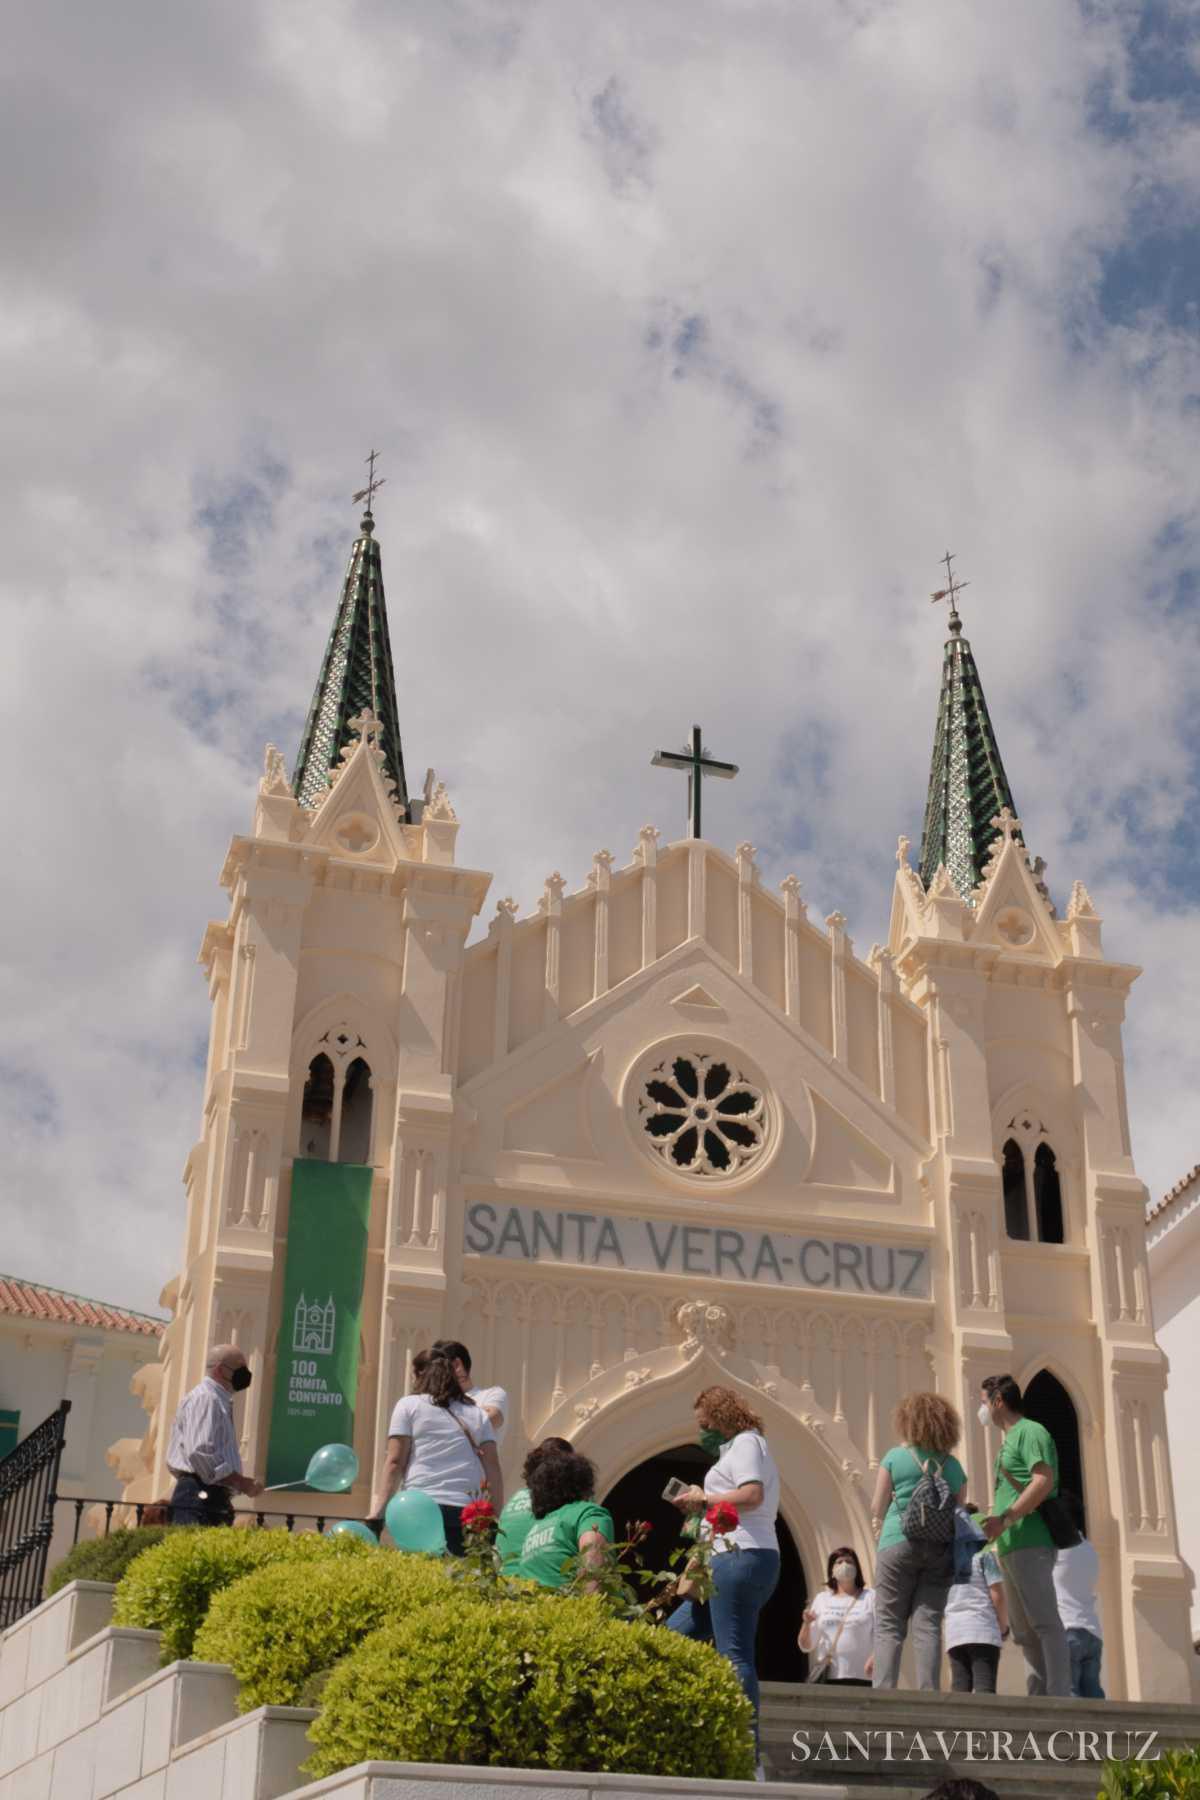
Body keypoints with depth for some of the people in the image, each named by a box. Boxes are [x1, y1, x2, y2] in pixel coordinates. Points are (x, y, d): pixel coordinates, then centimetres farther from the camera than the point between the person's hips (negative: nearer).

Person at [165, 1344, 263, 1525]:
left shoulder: (219, 1401, 21)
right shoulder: (205, 1398, -8)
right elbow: (200, 1454, -19)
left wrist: (240, 1482, 12)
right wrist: (241, 1483, -14)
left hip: (210, 1497, 10)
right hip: (199, 1496, -10)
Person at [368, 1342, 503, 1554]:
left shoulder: (409, 1405, 11)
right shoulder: (478, 1414, 19)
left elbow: (395, 1463, 3)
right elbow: (493, 1472, 12)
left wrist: (377, 1513, 2)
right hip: (465, 1514, 3)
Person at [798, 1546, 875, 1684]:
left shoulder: (871, 1597, 10)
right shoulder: (821, 1599, 16)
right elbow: (806, 1646, 15)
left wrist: (875, 1657, -19)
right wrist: (806, 1624, -6)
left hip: (861, 1678, -2)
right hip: (827, 1678, 2)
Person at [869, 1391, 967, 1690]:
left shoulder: (895, 1457, 2)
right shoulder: (953, 1466, 11)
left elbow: (877, 1508, 2)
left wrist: (879, 1519, 22)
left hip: (899, 1542, -3)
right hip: (941, 1548, 3)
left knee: (889, 1626, 0)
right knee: (928, 1625, 2)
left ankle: (883, 1692, -11)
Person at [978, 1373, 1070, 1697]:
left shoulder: (1030, 1432, -4)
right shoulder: (1010, 1440, 25)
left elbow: (1044, 1481, -17)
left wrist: (1004, 1518, -21)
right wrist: (999, 1536, 19)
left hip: (1030, 1544, -10)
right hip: (1011, 1548, 10)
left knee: (1045, 1623, -13)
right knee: (1024, 1631, 8)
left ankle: (1059, 1698, -17)